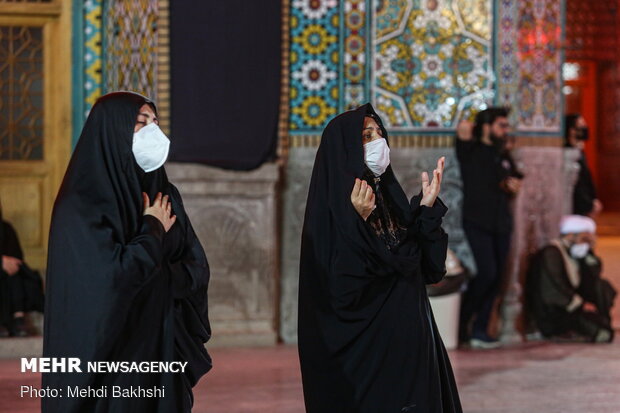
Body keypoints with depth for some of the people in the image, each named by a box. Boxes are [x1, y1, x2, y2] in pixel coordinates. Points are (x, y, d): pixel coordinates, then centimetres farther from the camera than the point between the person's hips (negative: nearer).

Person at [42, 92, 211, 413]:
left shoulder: (165, 194, 9)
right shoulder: (82, 202, -12)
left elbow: (197, 269, 5)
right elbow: (114, 276, -22)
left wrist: (154, 277, -13)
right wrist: (153, 230, -8)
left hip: (160, 352, 6)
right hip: (105, 355, -6)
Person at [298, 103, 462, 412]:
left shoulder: (390, 197, 9)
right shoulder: (332, 210, -13)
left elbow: (430, 269, 9)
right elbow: (342, 292, -21)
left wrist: (428, 207, 3)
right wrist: (357, 222, -28)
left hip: (412, 346, 7)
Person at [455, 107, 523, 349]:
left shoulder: (503, 156, 15)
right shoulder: (471, 152, -4)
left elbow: (513, 180, 26)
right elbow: (463, 129, -24)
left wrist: (514, 187, 6)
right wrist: (467, 132, -5)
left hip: (501, 224, 7)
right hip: (477, 222, -7)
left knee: (496, 278, 3)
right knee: (487, 272, -17)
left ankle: (479, 330, 11)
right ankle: (461, 325, 0)